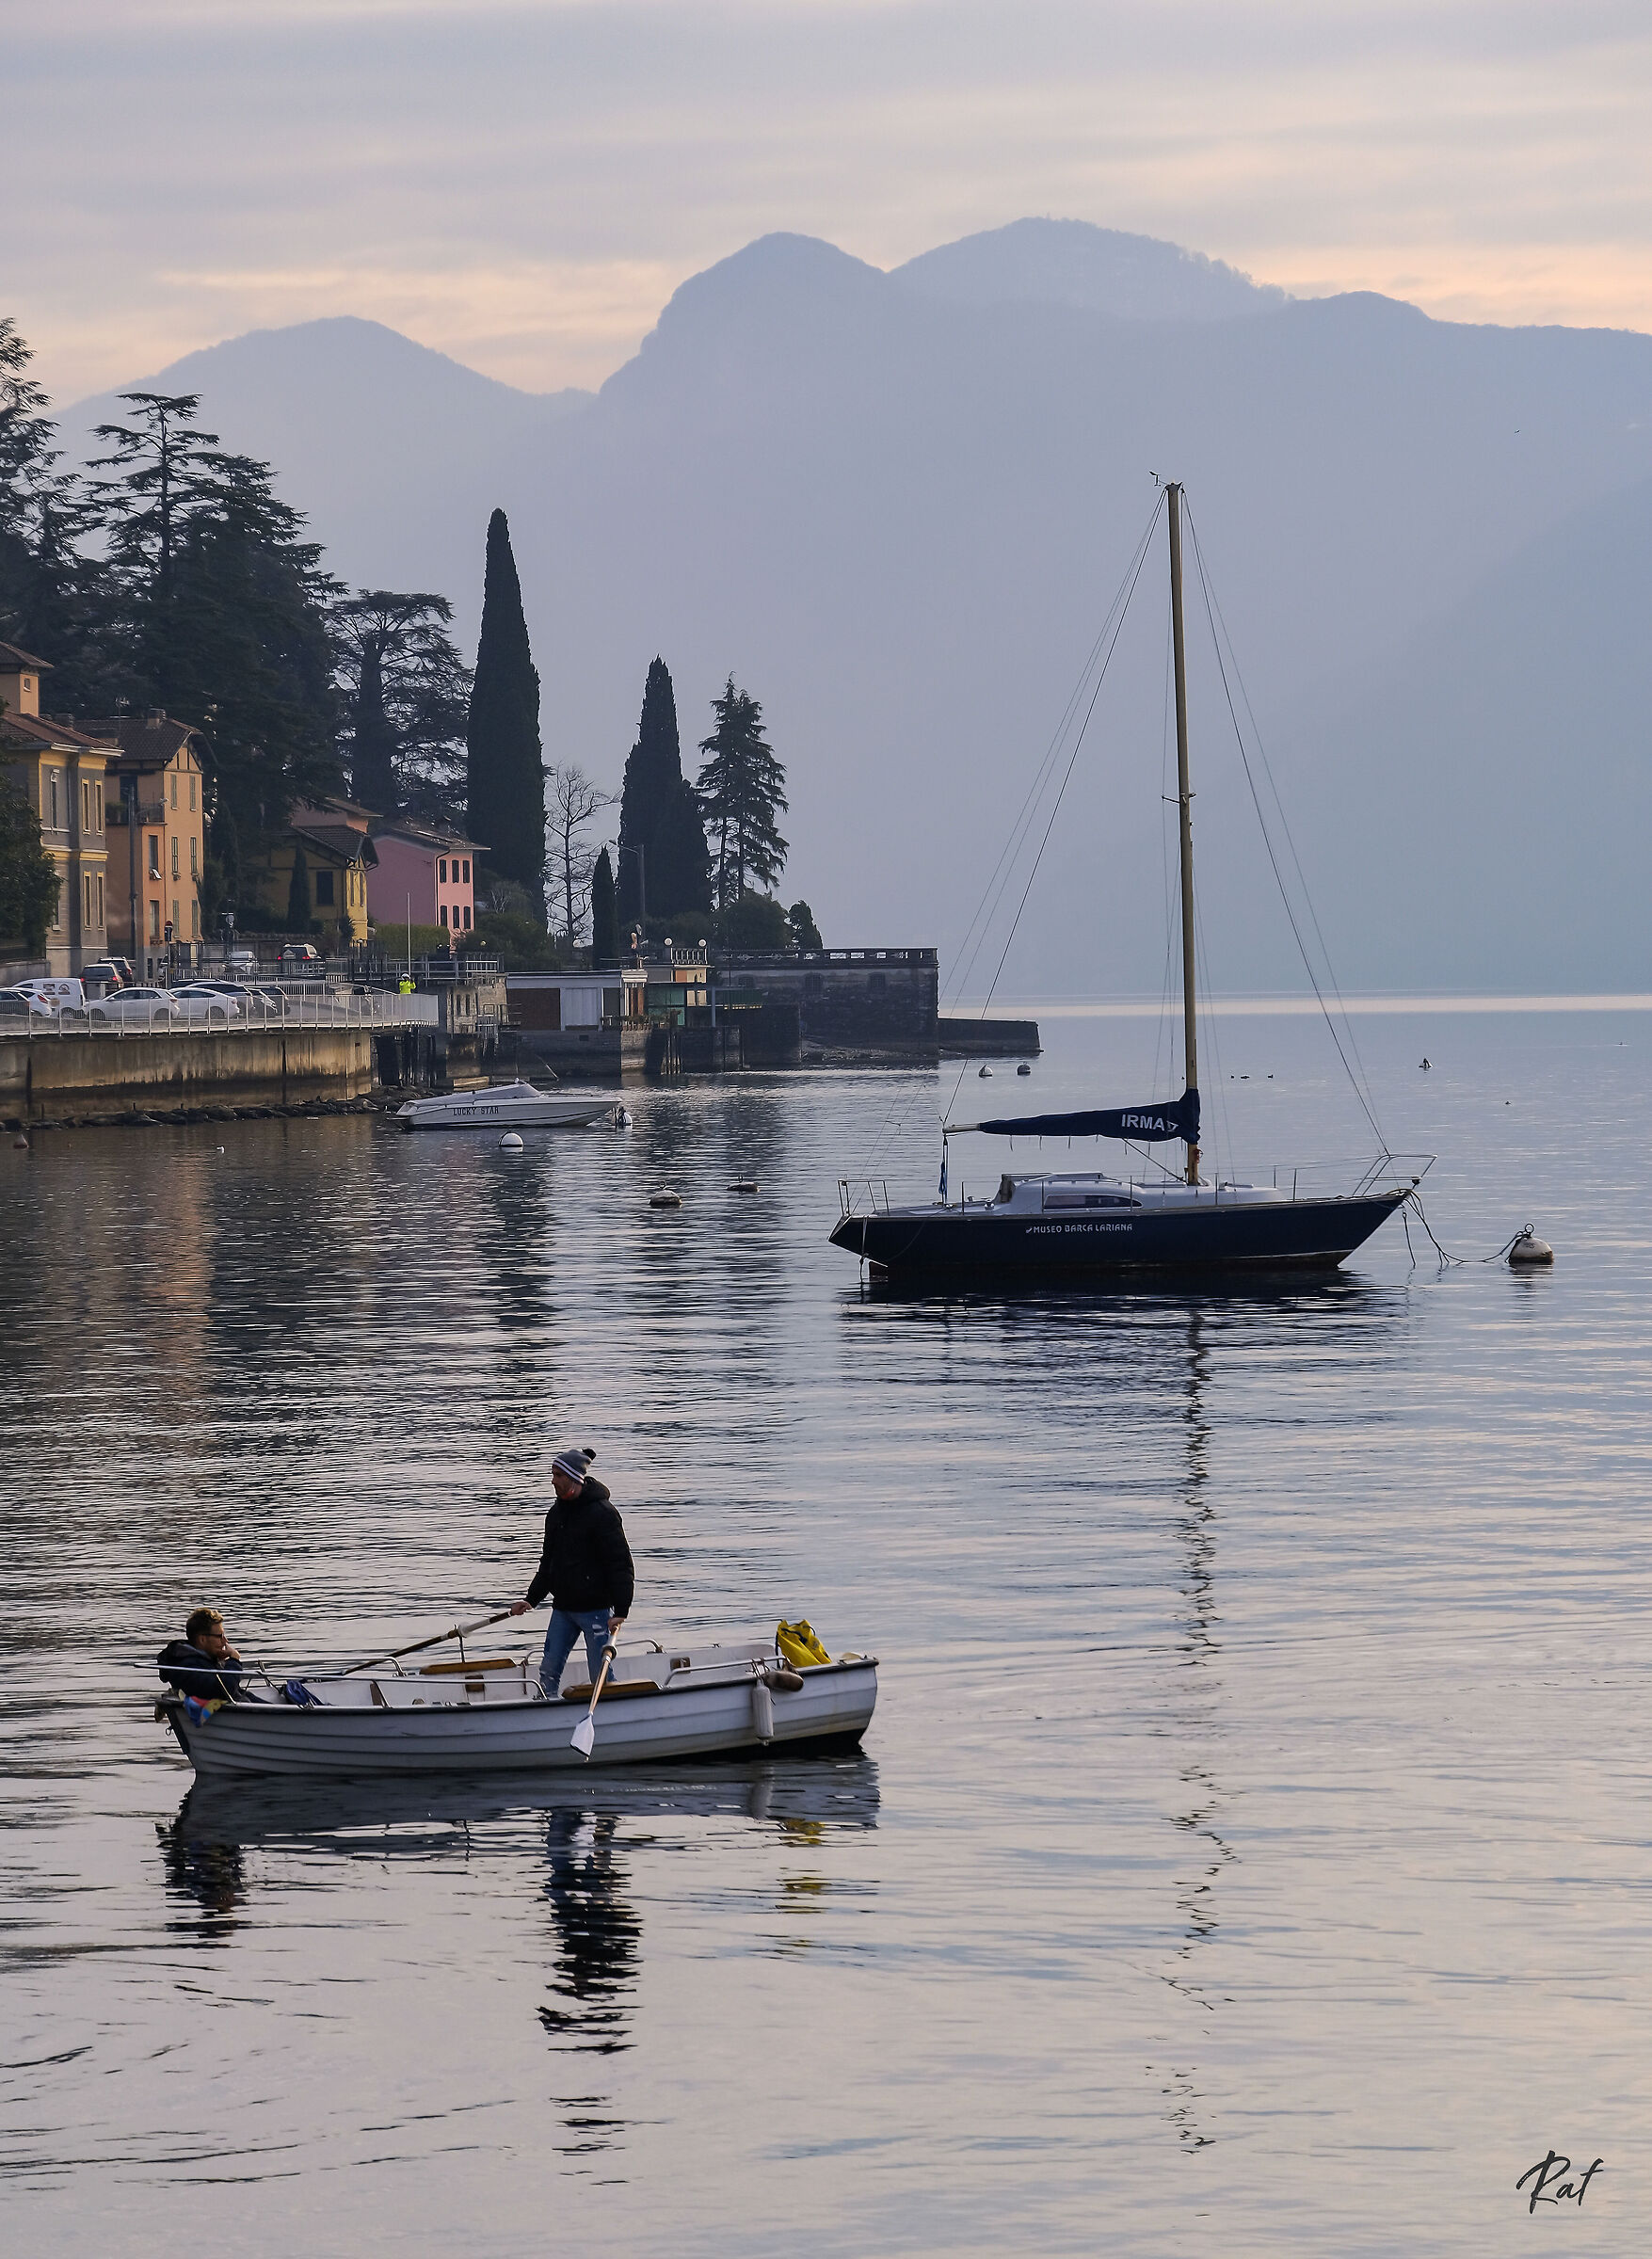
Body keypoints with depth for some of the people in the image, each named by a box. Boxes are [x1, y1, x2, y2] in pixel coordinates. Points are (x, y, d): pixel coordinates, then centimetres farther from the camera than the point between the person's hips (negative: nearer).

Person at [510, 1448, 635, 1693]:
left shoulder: (602, 1513, -13)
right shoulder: (557, 1513, 11)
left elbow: (621, 1564, -15)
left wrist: (620, 1611, -20)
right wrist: (532, 1599, 14)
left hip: (595, 1609, -8)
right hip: (562, 1608, 8)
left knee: (601, 1677, -4)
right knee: (548, 1672, 7)